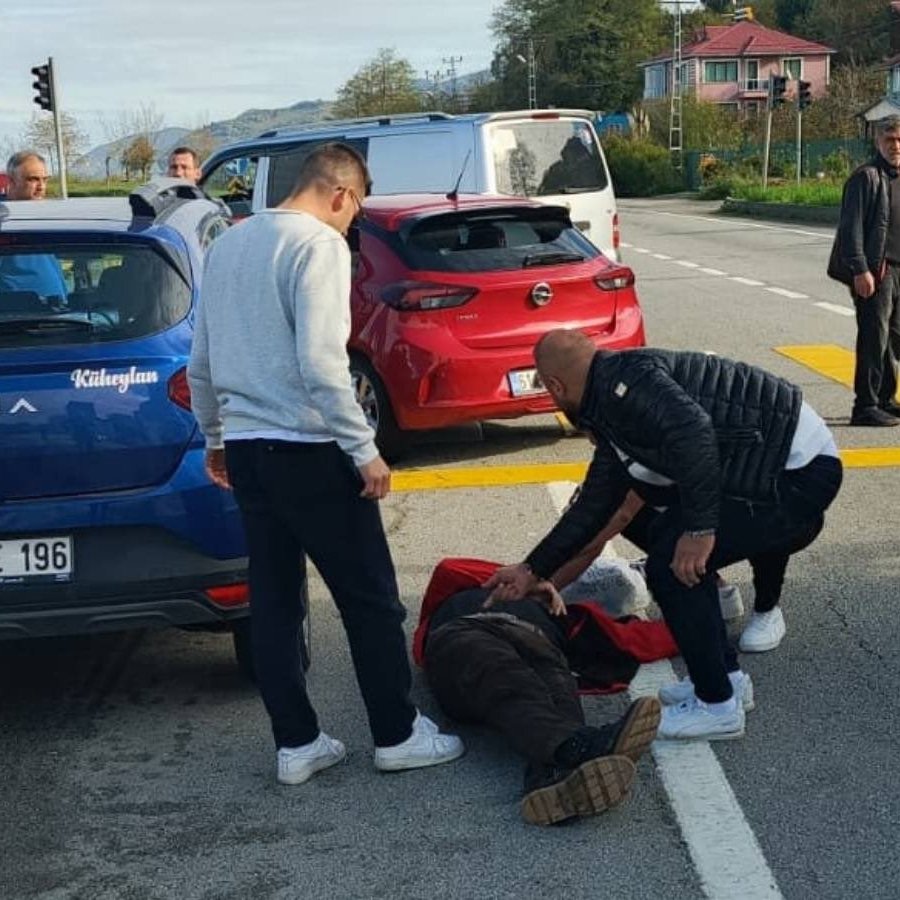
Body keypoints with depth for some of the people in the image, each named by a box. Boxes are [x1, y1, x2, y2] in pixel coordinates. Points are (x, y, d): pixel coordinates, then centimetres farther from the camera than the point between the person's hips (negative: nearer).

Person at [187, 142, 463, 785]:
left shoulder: (229, 243, 12)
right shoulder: (320, 245, -12)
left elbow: (201, 360, 17)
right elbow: (321, 362, -22)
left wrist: (215, 436, 27)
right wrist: (365, 449, -16)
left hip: (245, 446, 8)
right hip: (308, 449, -8)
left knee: (273, 602, 11)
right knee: (370, 598, 5)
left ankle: (297, 744, 17)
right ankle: (398, 735, 14)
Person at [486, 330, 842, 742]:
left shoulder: (622, 381, -15)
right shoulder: (611, 413, 17)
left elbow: (693, 430, -32)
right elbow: (592, 507, 23)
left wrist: (699, 529, -28)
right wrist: (531, 571, 27)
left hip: (803, 471, -10)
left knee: (671, 563, -13)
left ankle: (717, 706, -1)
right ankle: (725, 678, 22)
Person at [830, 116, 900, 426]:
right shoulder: (866, 177, -10)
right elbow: (852, 227, -15)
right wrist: (860, 270, -20)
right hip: (873, 272, -8)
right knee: (873, 338, -8)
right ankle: (865, 406, -3)